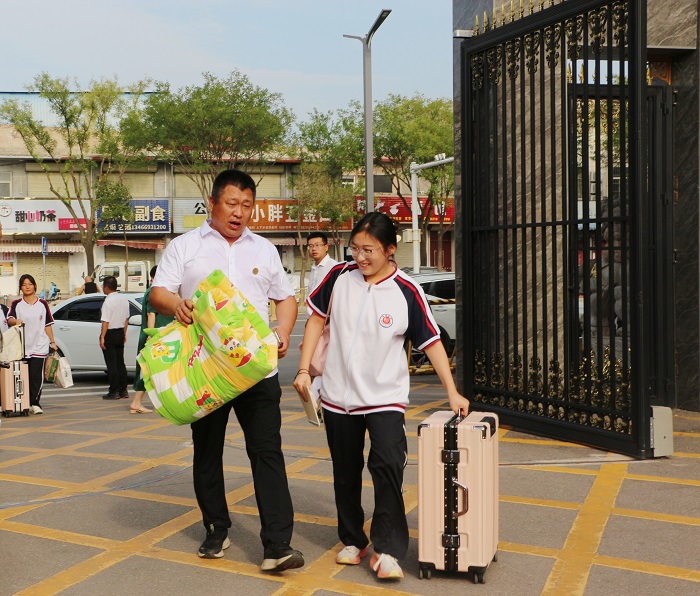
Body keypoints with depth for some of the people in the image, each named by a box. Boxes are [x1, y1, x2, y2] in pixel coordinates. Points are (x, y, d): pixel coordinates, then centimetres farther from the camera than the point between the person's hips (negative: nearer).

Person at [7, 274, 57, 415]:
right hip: (21, 347, 0)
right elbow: (9, 319, -5)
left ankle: (35, 403, -2)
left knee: (36, 376, -6)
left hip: (39, 346, 0)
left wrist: (52, 342, 9)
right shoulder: (16, 304, 9)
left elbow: (47, 325, 13)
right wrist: (15, 321, -28)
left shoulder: (43, 304, 11)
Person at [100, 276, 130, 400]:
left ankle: (114, 392, 0)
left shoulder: (108, 301, -17)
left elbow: (105, 321, -20)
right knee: (120, 362, 13)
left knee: (111, 364, -2)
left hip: (110, 334, -7)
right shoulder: (124, 299, 6)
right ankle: (123, 390, 14)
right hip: (120, 333, 7)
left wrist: (102, 337, -16)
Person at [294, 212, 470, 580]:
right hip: (338, 395, 3)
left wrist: (452, 392, -9)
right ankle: (352, 540, 32)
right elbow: (316, 320, 7)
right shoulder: (339, 277, -4)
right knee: (345, 473, 13)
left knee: (387, 464, -19)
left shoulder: (407, 292, -10)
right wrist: (304, 369, 2)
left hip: (385, 398, -3)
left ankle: (388, 550, -6)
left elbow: (431, 342, -6)